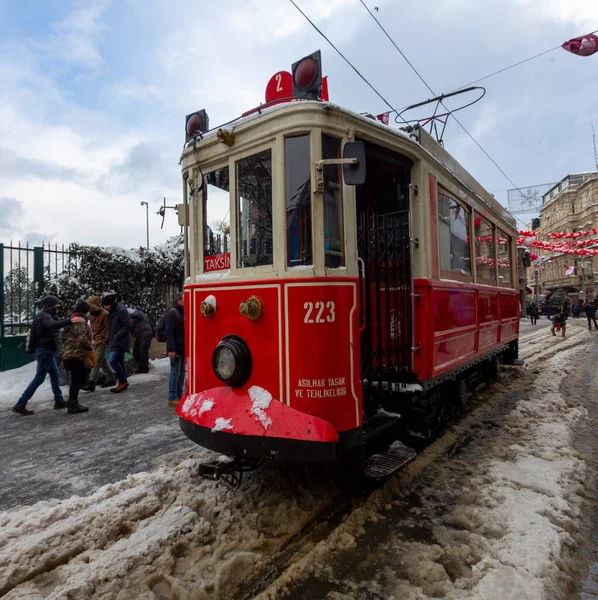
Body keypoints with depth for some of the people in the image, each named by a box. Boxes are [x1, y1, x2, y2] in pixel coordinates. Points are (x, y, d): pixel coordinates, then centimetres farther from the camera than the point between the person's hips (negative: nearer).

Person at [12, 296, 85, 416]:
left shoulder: (42, 316, 15)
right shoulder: (44, 316, -19)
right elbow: (52, 325, -40)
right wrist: (70, 320, -54)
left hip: (45, 350, 10)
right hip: (45, 350, -10)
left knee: (54, 375, 13)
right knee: (39, 378, -6)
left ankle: (59, 401, 18)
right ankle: (20, 405, -1)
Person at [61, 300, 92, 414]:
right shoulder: (80, 321, -14)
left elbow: (65, 337, 24)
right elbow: (82, 338, -24)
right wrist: (90, 347, -8)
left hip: (70, 354, 11)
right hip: (75, 355, -11)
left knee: (81, 377, 18)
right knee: (77, 379, -4)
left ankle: (72, 401, 26)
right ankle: (73, 405, 2)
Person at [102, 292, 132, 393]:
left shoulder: (121, 311, -15)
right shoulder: (112, 312, 14)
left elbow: (127, 326, -19)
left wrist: (117, 336, -20)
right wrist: (111, 338, 9)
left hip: (120, 342, -10)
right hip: (115, 342, 10)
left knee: (113, 361, -13)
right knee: (119, 362, 12)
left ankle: (123, 381, -2)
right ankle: (123, 383, 20)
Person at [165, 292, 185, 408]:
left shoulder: (184, 313, 15)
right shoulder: (172, 313, -12)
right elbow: (169, 332, -19)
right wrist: (171, 349, -24)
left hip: (183, 349, 9)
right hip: (176, 349, -9)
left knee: (181, 373, 14)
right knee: (175, 373, -3)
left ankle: (179, 396, 24)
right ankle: (172, 399, 5)